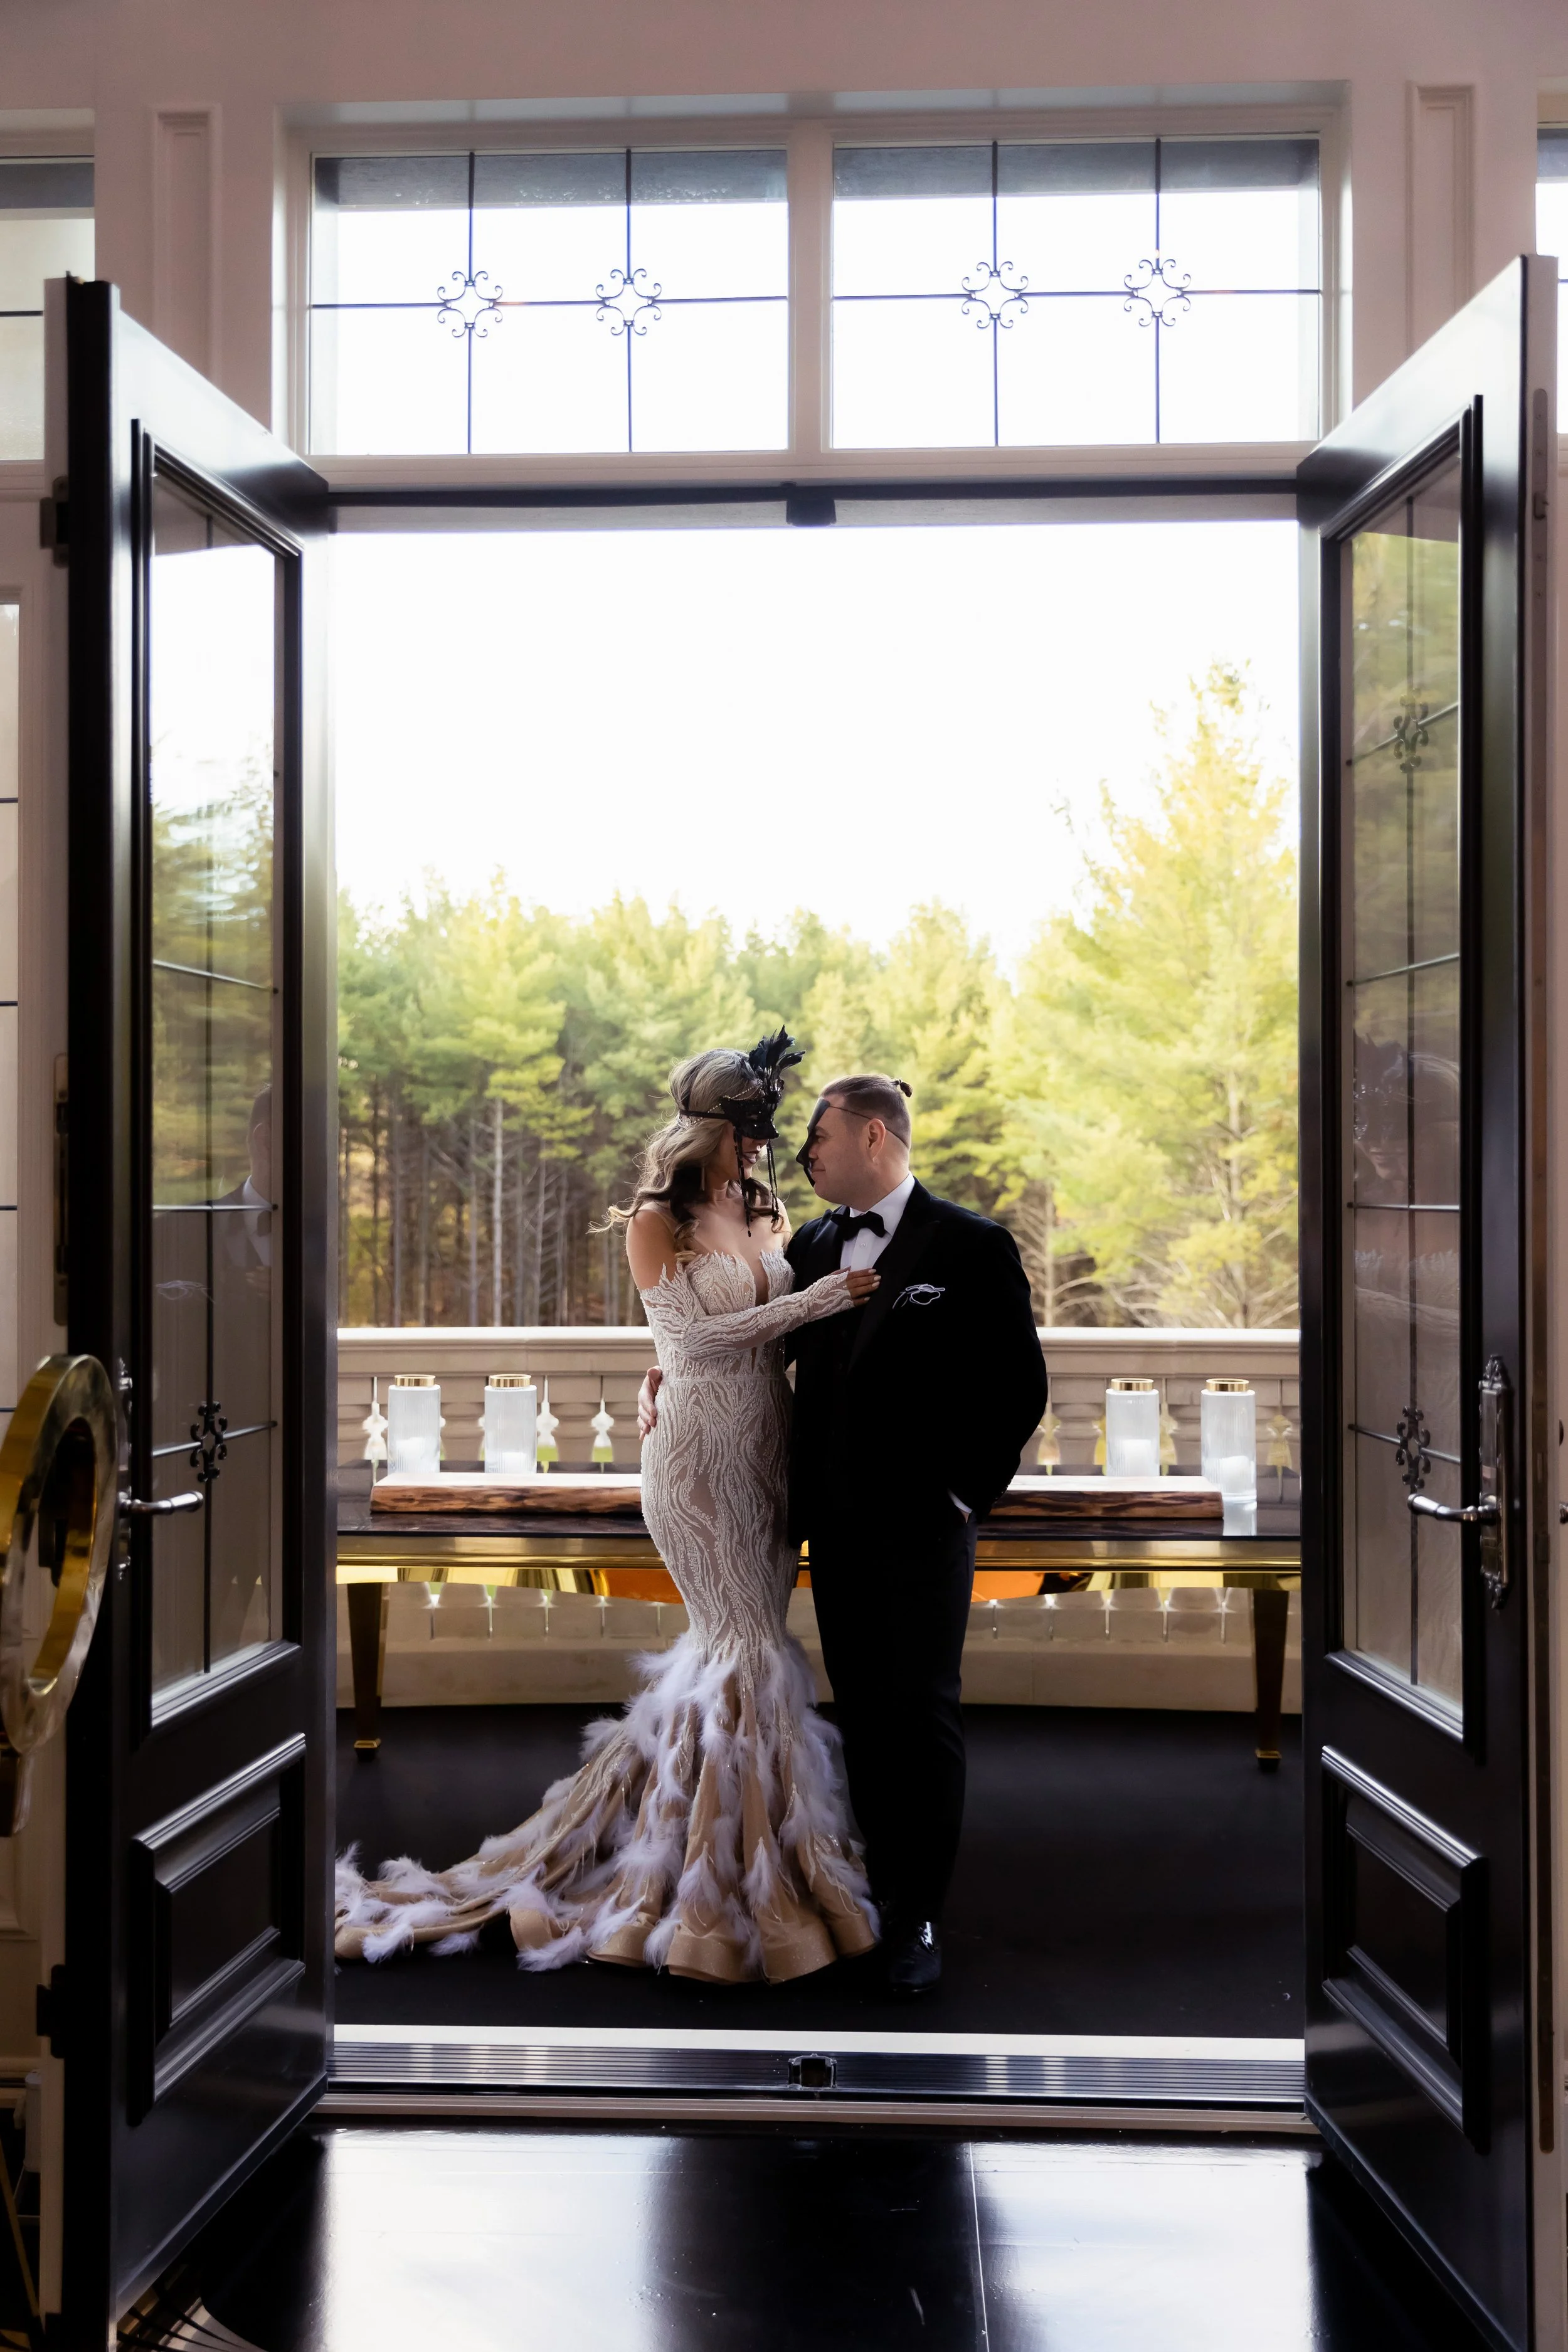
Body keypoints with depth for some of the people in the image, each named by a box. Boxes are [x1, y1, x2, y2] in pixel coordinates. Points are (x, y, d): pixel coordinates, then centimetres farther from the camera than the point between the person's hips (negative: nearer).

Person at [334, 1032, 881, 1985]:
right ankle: (744, 1881, 7)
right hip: (700, 1456, -6)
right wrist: (817, 1300, -19)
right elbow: (697, 1335, -15)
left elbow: (792, 1323, 13)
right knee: (753, 1649, -5)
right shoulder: (657, 1221, -7)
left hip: (769, 1453, 6)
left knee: (734, 1640, 10)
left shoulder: (763, 1210, 10)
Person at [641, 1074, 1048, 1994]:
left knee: (923, 1715, 1)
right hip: (834, 1528, 5)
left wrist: (969, 1492, -7)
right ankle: (883, 1883, 21)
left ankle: (920, 1917, 9)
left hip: (922, 1529, -5)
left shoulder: (972, 1245, -6)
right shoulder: (814, 1245, 11)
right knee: (862, 1712, 10)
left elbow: (1020, 1386, -5)